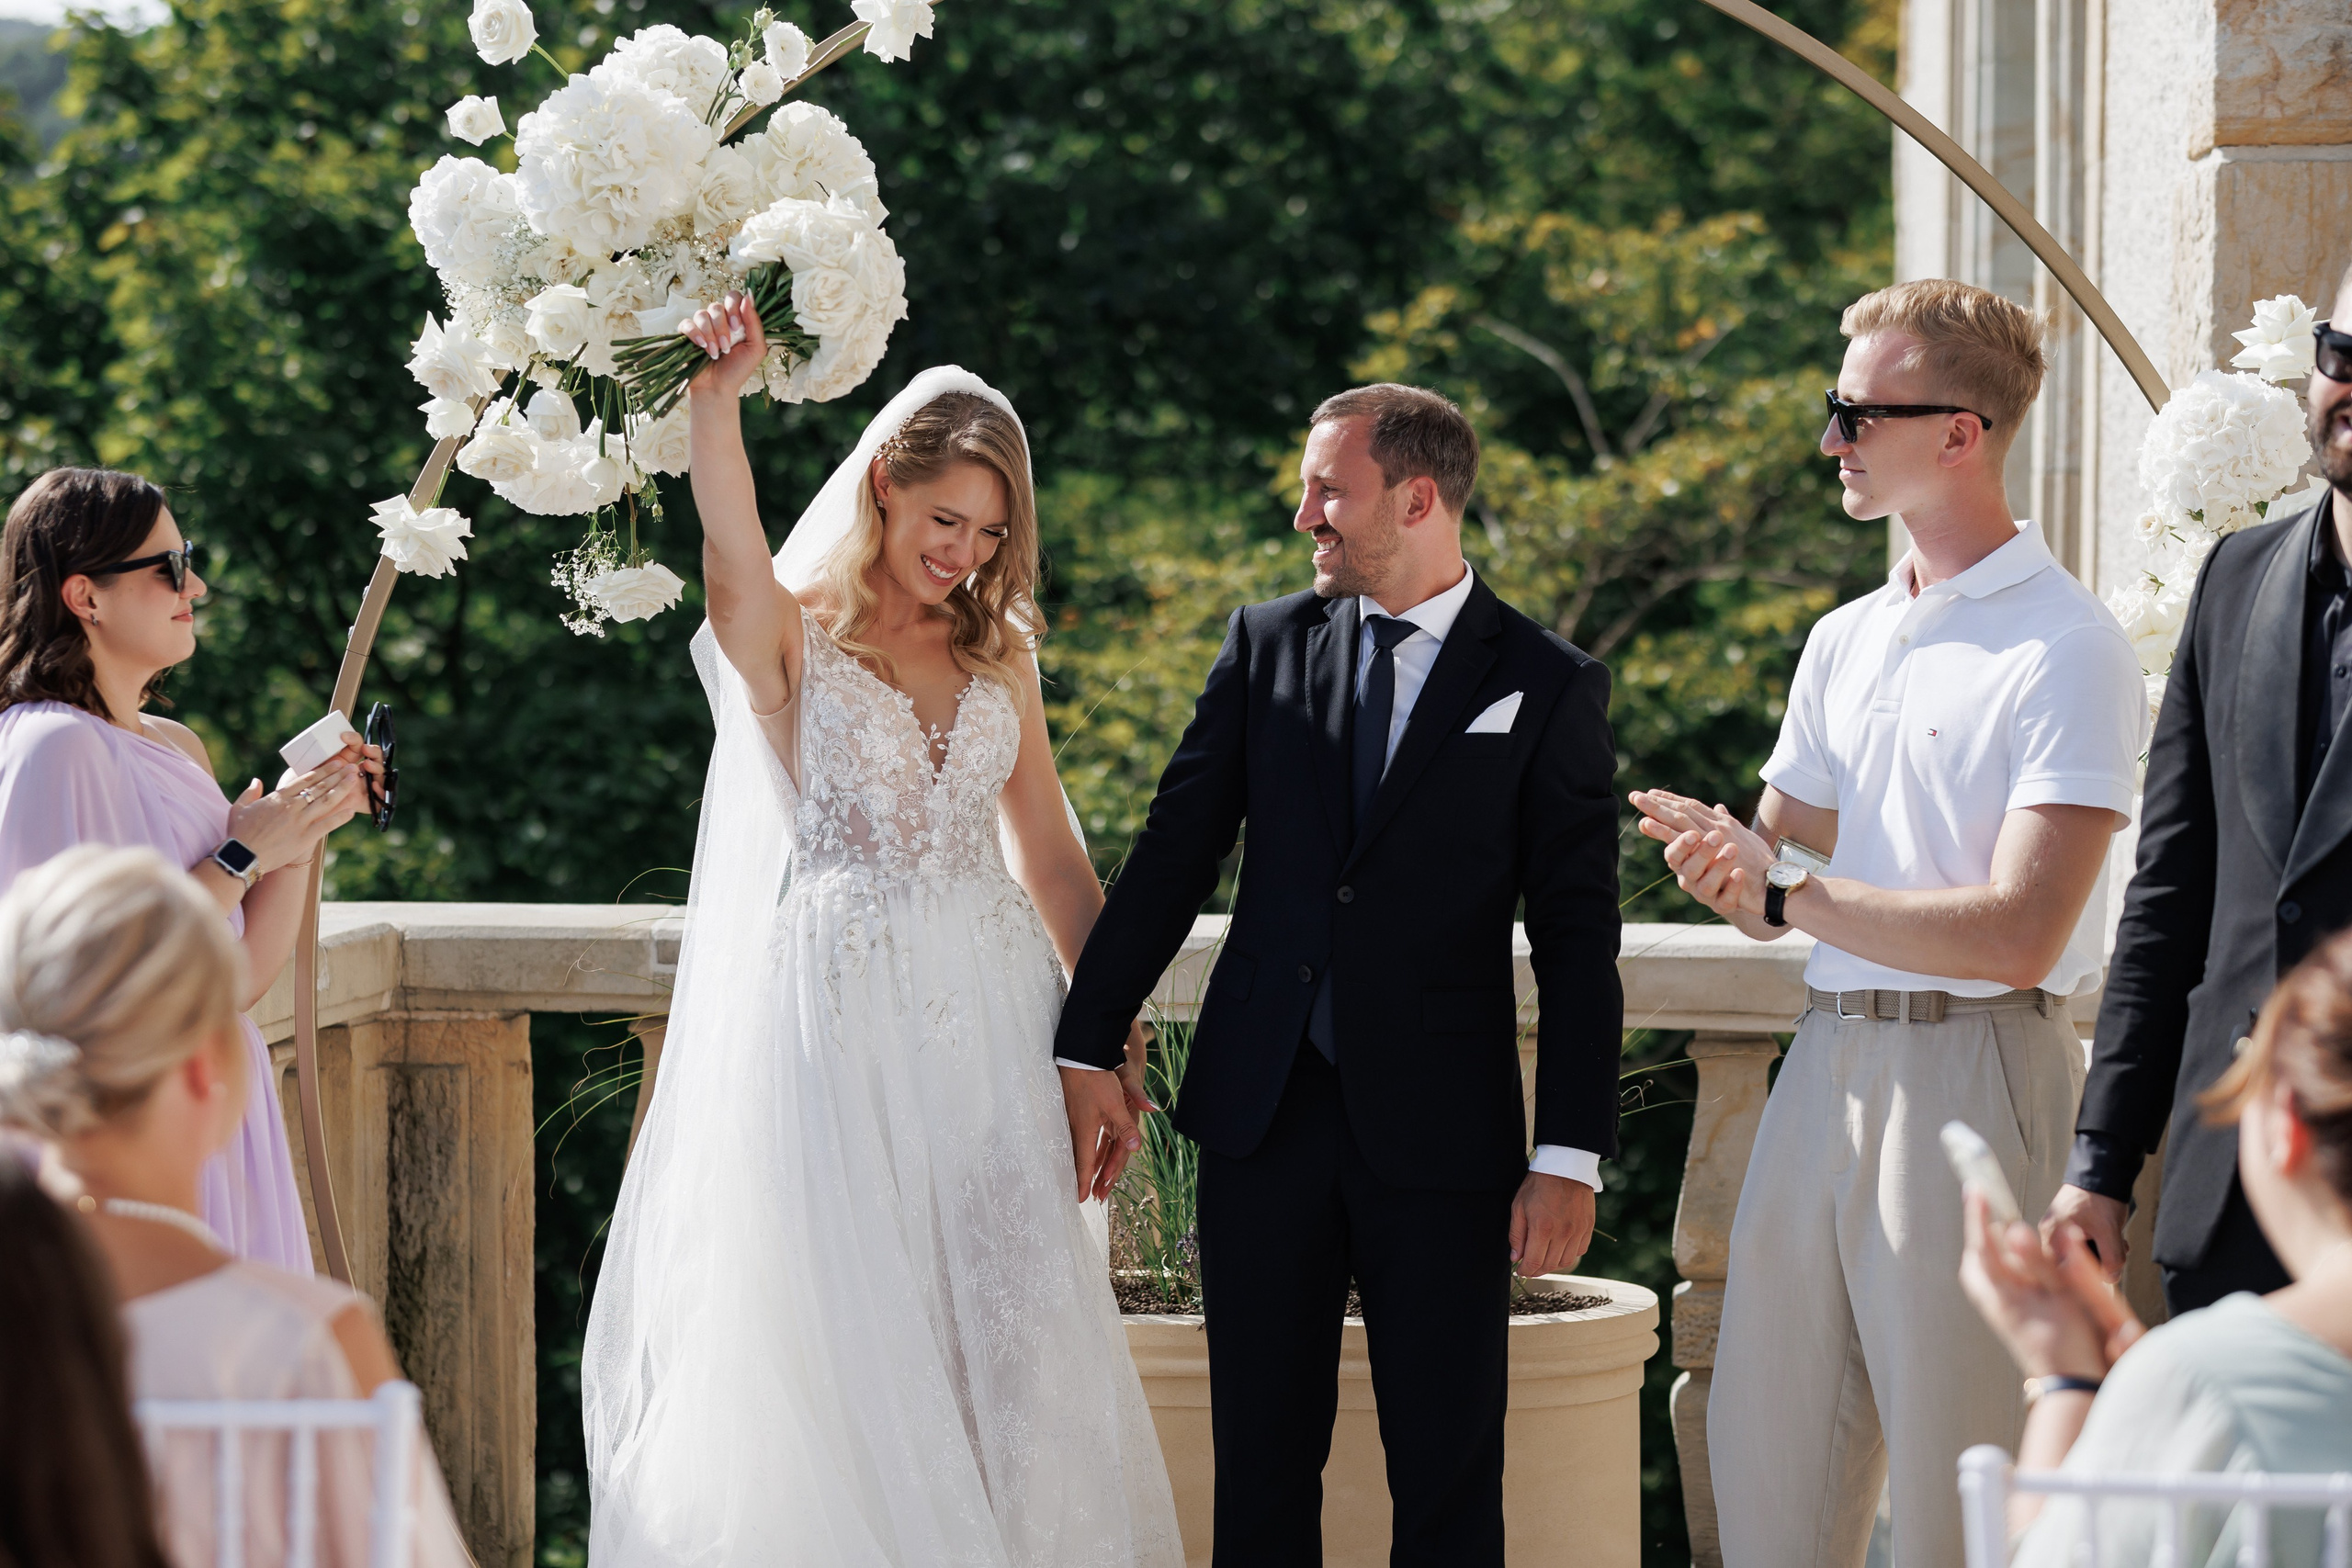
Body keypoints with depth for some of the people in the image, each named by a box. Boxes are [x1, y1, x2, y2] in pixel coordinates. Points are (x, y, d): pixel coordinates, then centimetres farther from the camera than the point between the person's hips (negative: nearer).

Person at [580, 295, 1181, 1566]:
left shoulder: (999, 655, 12)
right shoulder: (792, 637, -2)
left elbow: (1049, 853, 15)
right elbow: (732, 554, -24)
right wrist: (715, 407, -43)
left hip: (983, 1021, 4)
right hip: (839, 1020, -4)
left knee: (1008, 1328, 3)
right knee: (851, 1334, -2)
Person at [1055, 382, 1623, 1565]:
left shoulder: (1548, 688, -1)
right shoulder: (1265, 645, 8)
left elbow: (1578, 940, -3)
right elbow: (1172, 858, 8)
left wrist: (1569, 1155, -8)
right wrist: (1084, 1054, 1)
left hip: (1440, 1129, -3)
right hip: (1262, 1109, 3)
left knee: (1448, 1472, 2)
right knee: (1261, 1457, 8)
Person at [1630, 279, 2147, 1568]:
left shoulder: (2065, 651, -9)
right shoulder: (1843, 641, 17)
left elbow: (2017, 932, -18)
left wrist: (1788, 890, -13)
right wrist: (1725, 856, -4)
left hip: (1970, 1072, -8)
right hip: (1825, 1061, 8)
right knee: (1769, 1462, 9)